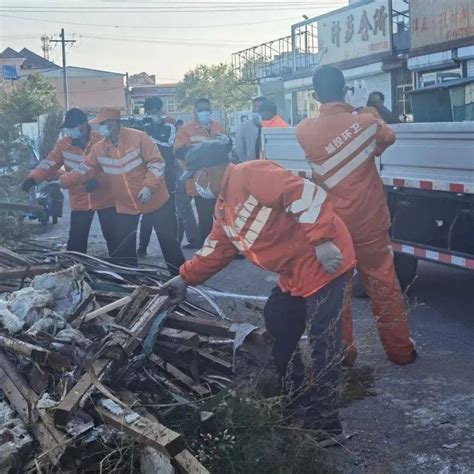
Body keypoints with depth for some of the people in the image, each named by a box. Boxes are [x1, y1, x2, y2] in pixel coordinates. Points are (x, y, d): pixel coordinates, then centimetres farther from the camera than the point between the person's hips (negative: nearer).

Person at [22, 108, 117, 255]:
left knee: (113, 239, 5)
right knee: (76, 242, 5)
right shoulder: (63, 145, -1)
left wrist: (98, 180, -32)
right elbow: (49, 164, -6)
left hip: (105, 199, -3)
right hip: (80, 202, 3)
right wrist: (33, 178, -24)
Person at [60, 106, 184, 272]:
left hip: (153, 198, -4)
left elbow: (157, 163, -16)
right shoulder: (99, 148, -1)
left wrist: (148, 186, -24)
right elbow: (84, 170, 2)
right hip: (125, 204, 5)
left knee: (166, 237, 5)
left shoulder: (138, 137, -16)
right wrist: (62, 182, -7)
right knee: (124, 246, 7)